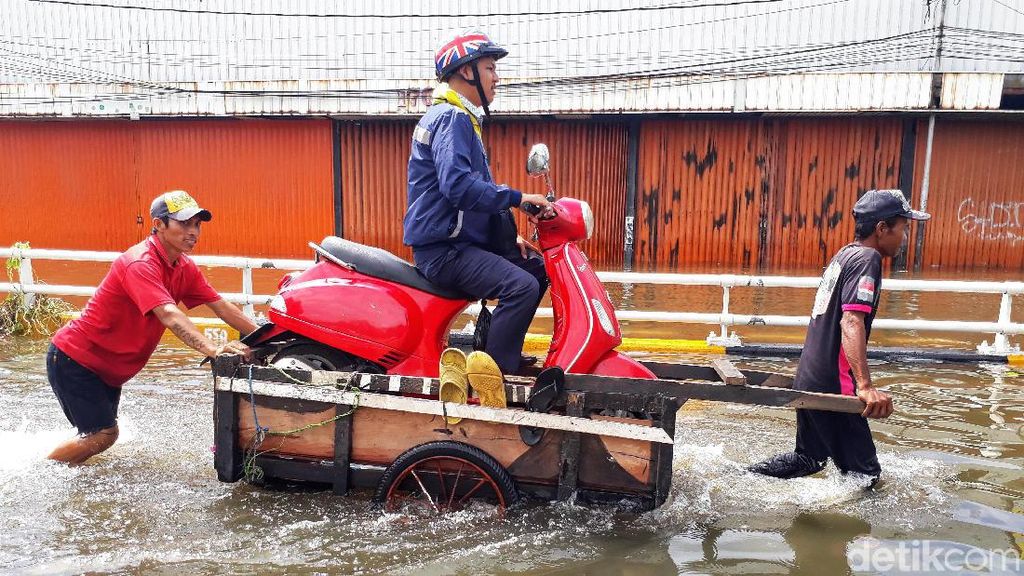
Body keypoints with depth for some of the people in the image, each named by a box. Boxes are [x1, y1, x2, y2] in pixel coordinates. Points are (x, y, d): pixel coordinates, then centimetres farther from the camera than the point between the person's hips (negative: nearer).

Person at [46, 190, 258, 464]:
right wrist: (212, 349, -52)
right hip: (74, 359, -9)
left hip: (107, 367, 9)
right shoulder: (141, 263, -28)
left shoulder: (184, 268, -1)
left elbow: (221, 306, 0)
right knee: (102, 435, -9)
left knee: (104, 433, 19)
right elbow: (169, 315, -41)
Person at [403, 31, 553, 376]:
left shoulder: (460, 119, 22)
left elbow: (475, 188, 25)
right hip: (443, 248, -10)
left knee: (538, 268, 12)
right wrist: (517, 198, -24)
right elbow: (457, 184, -29)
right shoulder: (452, 118, -12)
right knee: (522, 286, -26)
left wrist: (510, 235, 15)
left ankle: (495, 346, 14)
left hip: (461, 240, 10)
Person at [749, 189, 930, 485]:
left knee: (809, 458, 23)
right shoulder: (868, 258, -13)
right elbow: (852, 322, -28)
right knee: (864, 474, 2)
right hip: (832, 386, -10)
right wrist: (865, 385, -37)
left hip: (808, 379, 10)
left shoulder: (844, 254, 14)